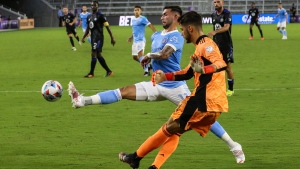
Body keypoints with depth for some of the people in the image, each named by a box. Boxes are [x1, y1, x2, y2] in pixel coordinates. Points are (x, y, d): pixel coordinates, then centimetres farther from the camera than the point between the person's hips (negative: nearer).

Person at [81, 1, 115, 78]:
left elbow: (107, 27, -8)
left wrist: (112, 38, -10)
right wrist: (83, 37, 12)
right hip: (93, 37, 8)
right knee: (98, 55, 10)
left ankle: (91, 73, -4)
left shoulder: (100, 16, -9)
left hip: (98, 38, -8)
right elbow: (88, 29, 21)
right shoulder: (89, 17, 13)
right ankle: (109, 71, 18)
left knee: (94, 54, -10)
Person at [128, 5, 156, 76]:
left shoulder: (142, 19, -9)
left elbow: (150, 25, -18)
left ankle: (146, 71, -17)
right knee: (134, 56, 9)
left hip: (141, 39, -9)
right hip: (135, 40, 9)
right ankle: (148, 66, 24)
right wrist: (131, 37, 24)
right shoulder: (133, 19, 15)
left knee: (140, 54, -21)